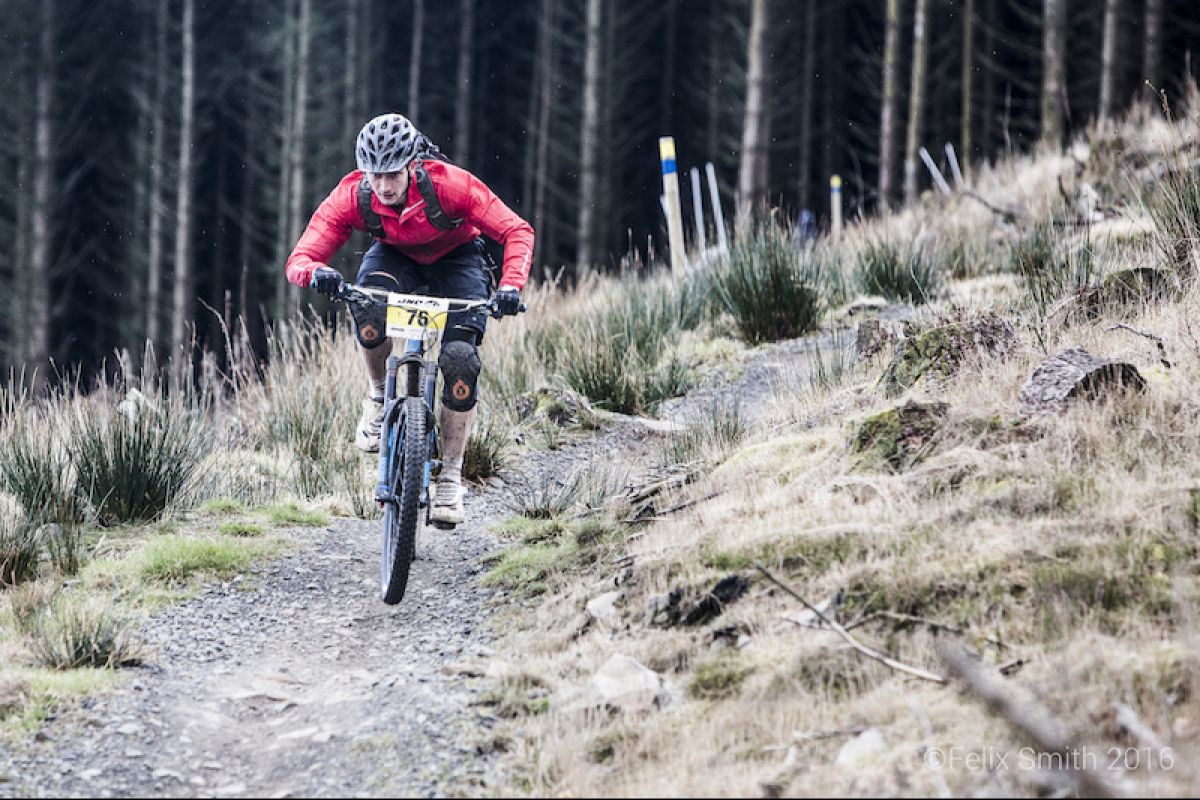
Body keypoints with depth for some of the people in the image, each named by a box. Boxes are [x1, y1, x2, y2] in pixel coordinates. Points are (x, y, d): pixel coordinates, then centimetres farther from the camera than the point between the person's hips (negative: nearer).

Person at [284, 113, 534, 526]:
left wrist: (510, 286, -44)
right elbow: (299, 259, -29)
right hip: (396, 258, 1)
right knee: (369, 307, -35)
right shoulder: (351, 197, -28)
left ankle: (450, 478, -7)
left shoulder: (450, 185, -33)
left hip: (456, 259, -1)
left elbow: (517, 231, -27)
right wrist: (316, 272, -54)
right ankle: (378, 396, -7)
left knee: (460, 360, -21)